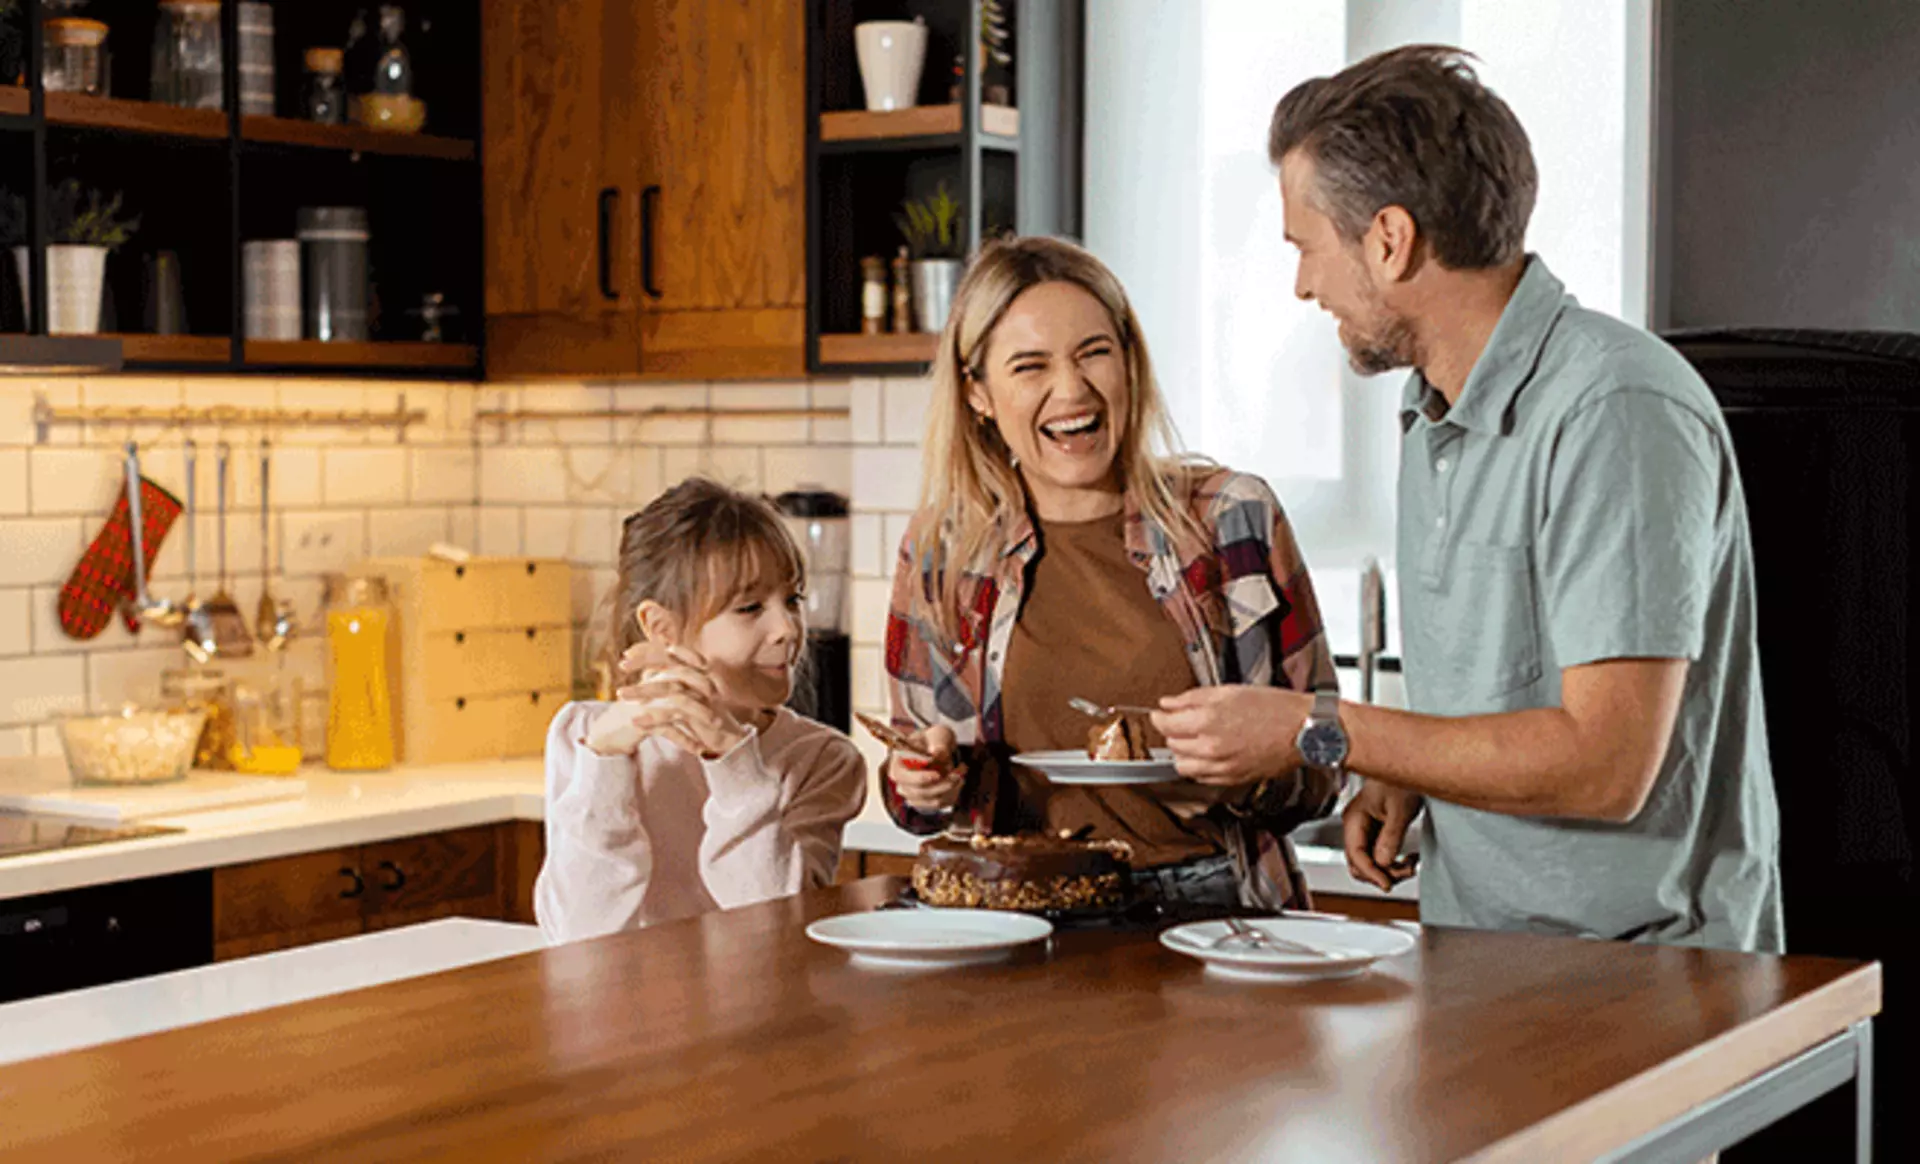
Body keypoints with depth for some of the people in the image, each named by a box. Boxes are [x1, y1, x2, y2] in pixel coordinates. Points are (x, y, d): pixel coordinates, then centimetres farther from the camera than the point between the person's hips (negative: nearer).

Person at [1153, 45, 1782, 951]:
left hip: (1640, 972, -7)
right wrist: (1398, 779, 5)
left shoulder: (1620, 413, -16)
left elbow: (1605, 765, -22)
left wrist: (1316, 733, -16)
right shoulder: (1432, 416, 14)